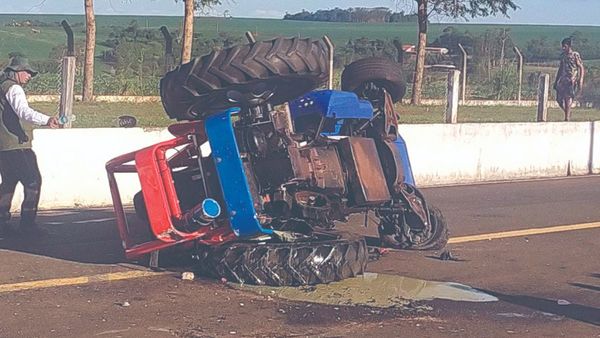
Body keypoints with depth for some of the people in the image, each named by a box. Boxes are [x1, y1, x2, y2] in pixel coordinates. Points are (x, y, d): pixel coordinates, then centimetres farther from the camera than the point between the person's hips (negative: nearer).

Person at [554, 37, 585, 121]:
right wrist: (556, 81, 21)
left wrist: (581, 80, -14)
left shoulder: (575, 55, -3)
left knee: (568, 97, -16)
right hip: (563, 79, 6)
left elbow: (581, 68, -4)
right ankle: (567, 113, 18)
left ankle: (567, 117, -15)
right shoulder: (563, 56, 15)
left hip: (572, 79, -6)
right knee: (559, 98, -2)